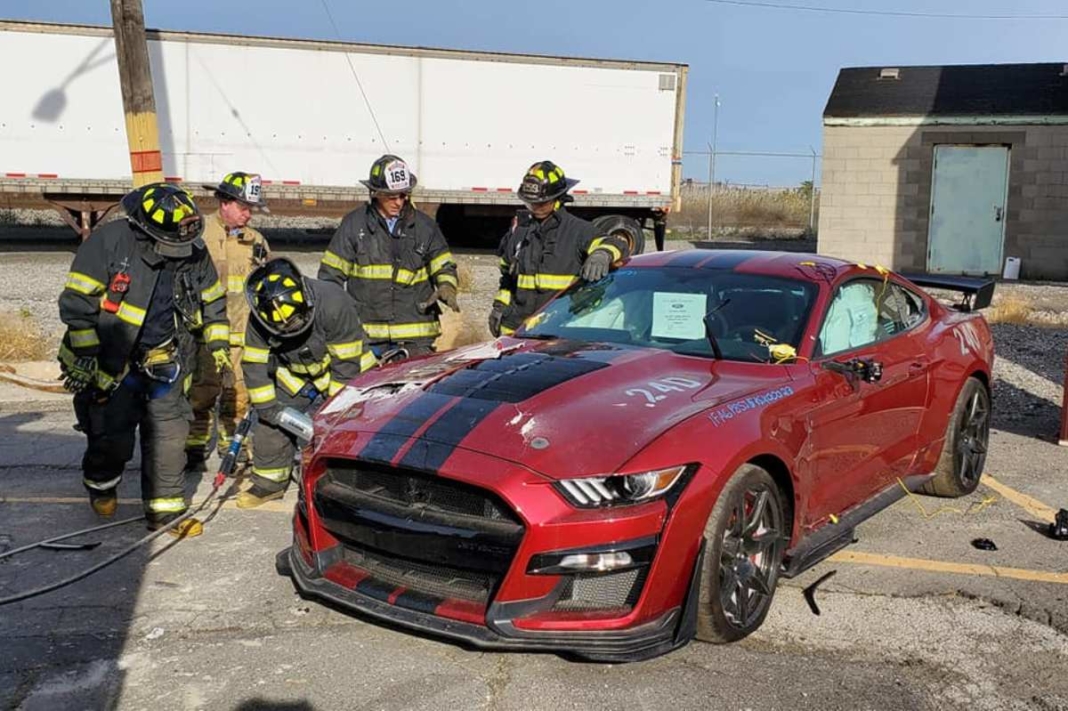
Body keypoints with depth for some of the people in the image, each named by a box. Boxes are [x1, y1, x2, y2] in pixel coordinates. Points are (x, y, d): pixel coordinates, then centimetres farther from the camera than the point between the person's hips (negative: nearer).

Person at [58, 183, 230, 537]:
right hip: (109, 362, -4)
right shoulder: (108, 242, -18)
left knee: (170, 435, 1)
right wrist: (88, 360, -17)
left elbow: (212, 299, 13)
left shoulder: (194, 252, -4)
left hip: (162, 361, 4)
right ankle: (101, 482, 35)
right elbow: (76, 304, -16)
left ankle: (165, 509, 13)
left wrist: (218, 342, 7)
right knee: (113, 438, 2)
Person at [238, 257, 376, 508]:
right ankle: (269, 482, 16)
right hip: (294, 374, 4)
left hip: (339, 372, -4)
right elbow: (255, 362, -11)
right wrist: (266, 405, -13)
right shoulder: (259, 319, -23)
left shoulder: (333, 302, -36)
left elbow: (346, 361, -28)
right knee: (270, 422, -1)